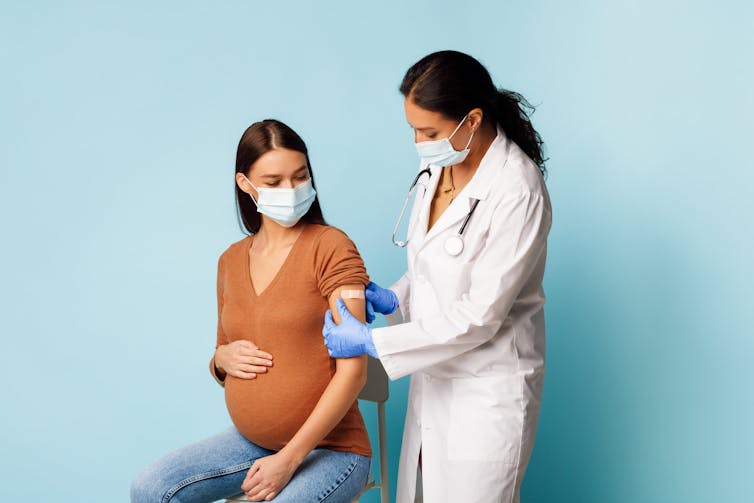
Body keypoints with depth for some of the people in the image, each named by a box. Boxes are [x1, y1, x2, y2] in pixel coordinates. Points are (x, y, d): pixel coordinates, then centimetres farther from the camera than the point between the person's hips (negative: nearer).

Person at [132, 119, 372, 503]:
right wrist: (223, 359, -6)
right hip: (249, 441, 6)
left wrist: (289, 458, -18)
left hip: (329, 449, -5)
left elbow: (354, 369, -17)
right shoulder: (231, 261, 6)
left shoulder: (330, 247, -12)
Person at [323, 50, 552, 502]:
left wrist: (372, 341, -19)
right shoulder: (438, 165, 1)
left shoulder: (517, 191, -23)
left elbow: (478, 317, -22)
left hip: (487, 389, -7)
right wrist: (395, 297, -3)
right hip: (435, 375, 8)